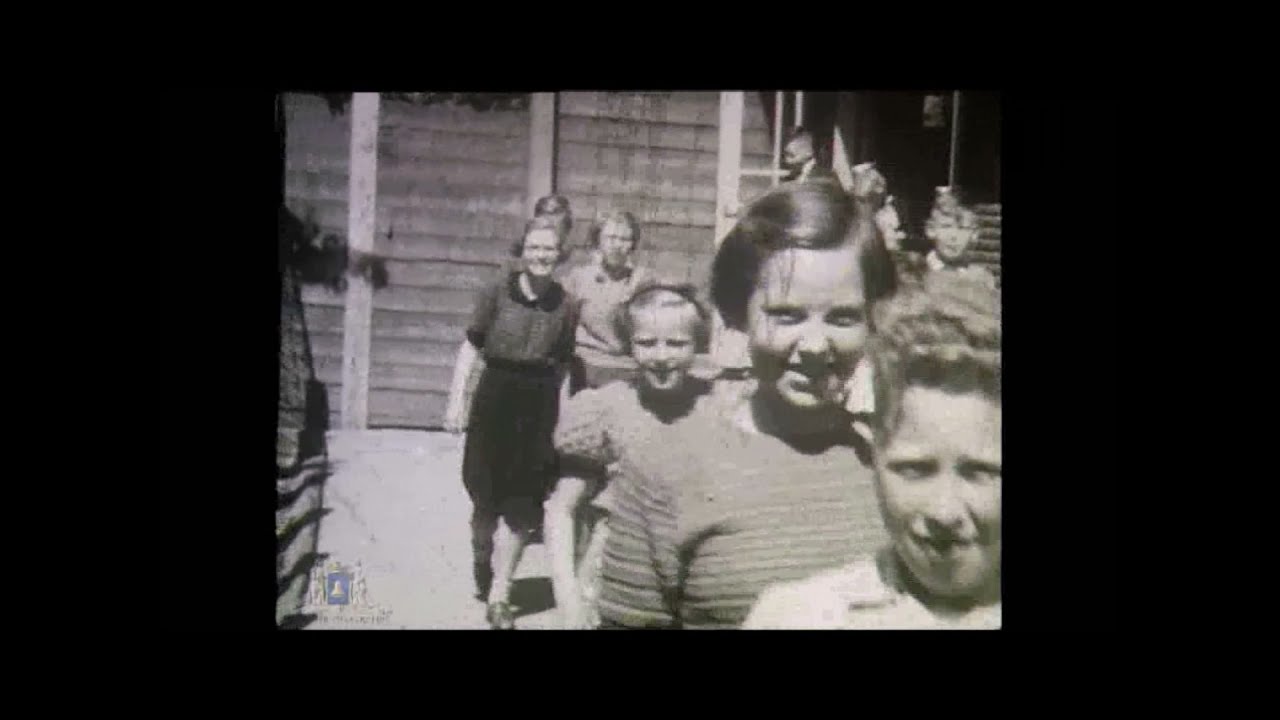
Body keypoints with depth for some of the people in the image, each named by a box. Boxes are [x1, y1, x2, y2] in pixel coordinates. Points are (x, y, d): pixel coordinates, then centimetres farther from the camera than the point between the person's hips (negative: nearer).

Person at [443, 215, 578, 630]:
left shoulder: (565, 307, 1)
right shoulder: (496, 294, -3)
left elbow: (564, 367, 6)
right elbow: (470, 348, 0)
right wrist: (455, 401, -5)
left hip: (540, 407, 1)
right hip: (494, 399, 0)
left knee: (520, 505, 1)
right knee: (486, 499, 12)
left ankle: (498, 596, 11)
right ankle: (482, 574, 40)